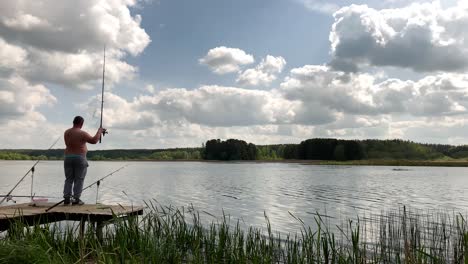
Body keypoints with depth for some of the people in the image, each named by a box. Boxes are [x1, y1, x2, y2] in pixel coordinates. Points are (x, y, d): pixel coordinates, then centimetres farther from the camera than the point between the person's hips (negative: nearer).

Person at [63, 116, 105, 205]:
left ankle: (66, 199, 9)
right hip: (80, 158, -5)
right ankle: (76, 200, 1)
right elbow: (94, 140, -12)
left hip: (68, 158, 6)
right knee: (79, 180, 1)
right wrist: (99, 131, 1)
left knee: (69, 179, 11)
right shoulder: (82, 133, -13)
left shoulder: (66, 132, 6)